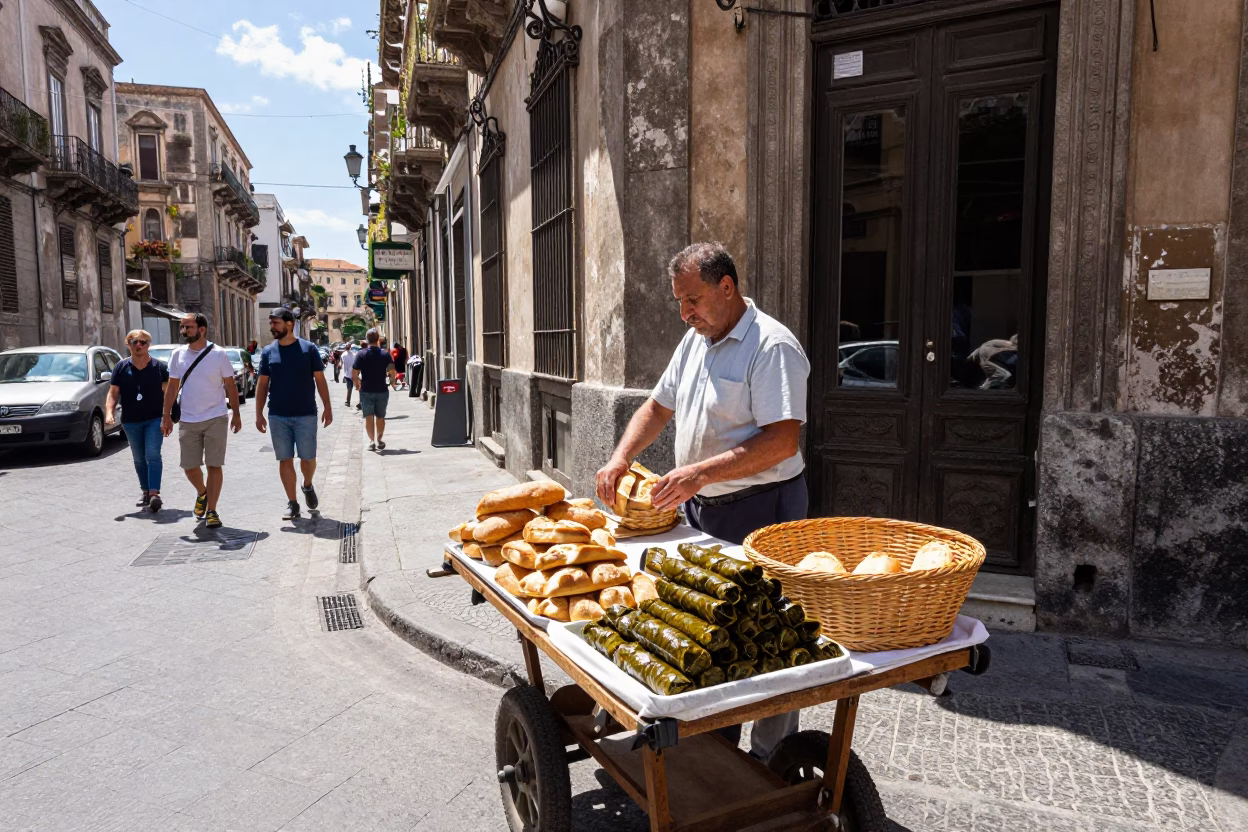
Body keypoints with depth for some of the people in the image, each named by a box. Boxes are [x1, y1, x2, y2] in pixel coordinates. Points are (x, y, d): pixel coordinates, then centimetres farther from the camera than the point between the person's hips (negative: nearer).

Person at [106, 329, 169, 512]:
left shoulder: (159, 366, -1)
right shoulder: (121, 367, 3)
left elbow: (167, 392, -1)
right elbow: (113, 393, 3)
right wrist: (109, 412, -12)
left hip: (154, 419, -3)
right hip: (130, 422, 3)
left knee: (153, 455, -14)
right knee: (139, 459, 12)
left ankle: (154, 493, -19)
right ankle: (145, 491, 23)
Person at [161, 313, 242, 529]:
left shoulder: (219, 354, -5)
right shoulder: (178, 354, 4)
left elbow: (230, 386, 0)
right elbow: (172, 387, 10)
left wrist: (236, 414, -1)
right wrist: (166, 415, 6)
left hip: (215, 419, -3)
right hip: (188, 421, 3)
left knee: (214, 466, -2)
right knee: (189, 467, 7)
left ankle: (211, 511, 6)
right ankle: (202, 493, 37)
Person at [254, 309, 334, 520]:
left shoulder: (309, 349, -2)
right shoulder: (268, 352, 4)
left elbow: (320, 380, 0)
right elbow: (262, 384, 7)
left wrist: (327, 407, -4)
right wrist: (259, 414, 2)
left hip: (306, 415, -2)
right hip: (278, 416, 2)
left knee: (308, 458, 1)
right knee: (285, 460, 4)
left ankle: (308, 486, 31)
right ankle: (292, 503, 13)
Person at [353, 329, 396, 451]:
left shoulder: (361, 355, -5)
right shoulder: (385, 354, -3)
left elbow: (355, 374, -9)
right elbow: (392, 371, -11)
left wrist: (357, 384, 9)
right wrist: (391, 379, 9)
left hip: (366, 391, -1)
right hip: (382, 390, 1)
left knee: (368, 417, 5)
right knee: (380, 417, 13)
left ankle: (372, 441, -2)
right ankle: (379, 440, 19)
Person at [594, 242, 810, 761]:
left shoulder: (772, 346, -16)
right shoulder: (695, 340, 11)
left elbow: (782, 441, -24)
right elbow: (659, 406, 18)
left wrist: (700, 473, -29)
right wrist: (620, 458, 2)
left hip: (759, 510, -8)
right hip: (699, 507, 8)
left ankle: (772, 761, 19)